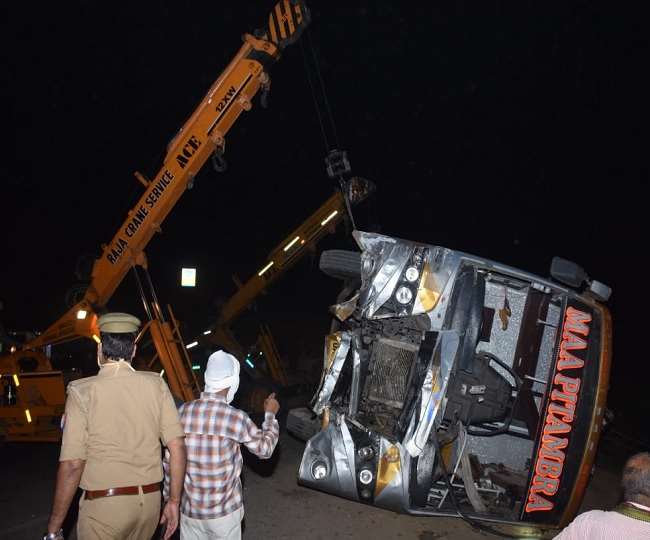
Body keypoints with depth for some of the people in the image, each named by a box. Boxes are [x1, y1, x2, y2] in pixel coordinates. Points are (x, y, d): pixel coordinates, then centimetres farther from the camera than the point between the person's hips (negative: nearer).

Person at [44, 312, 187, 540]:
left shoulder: (83, 391, -11)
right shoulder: (156, 384, -4)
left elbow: (72, 464, -13)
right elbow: (177, 446, -6)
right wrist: (174, 501, 4)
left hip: (103, 505, -3)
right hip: (150, 502, 4)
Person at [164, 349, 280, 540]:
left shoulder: (183, 412, -7)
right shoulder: (235, 418, -17)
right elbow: (265, 449, -1)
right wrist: (270, 414, 12)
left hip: (189, 509, 3)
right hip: (224, 511, -3)